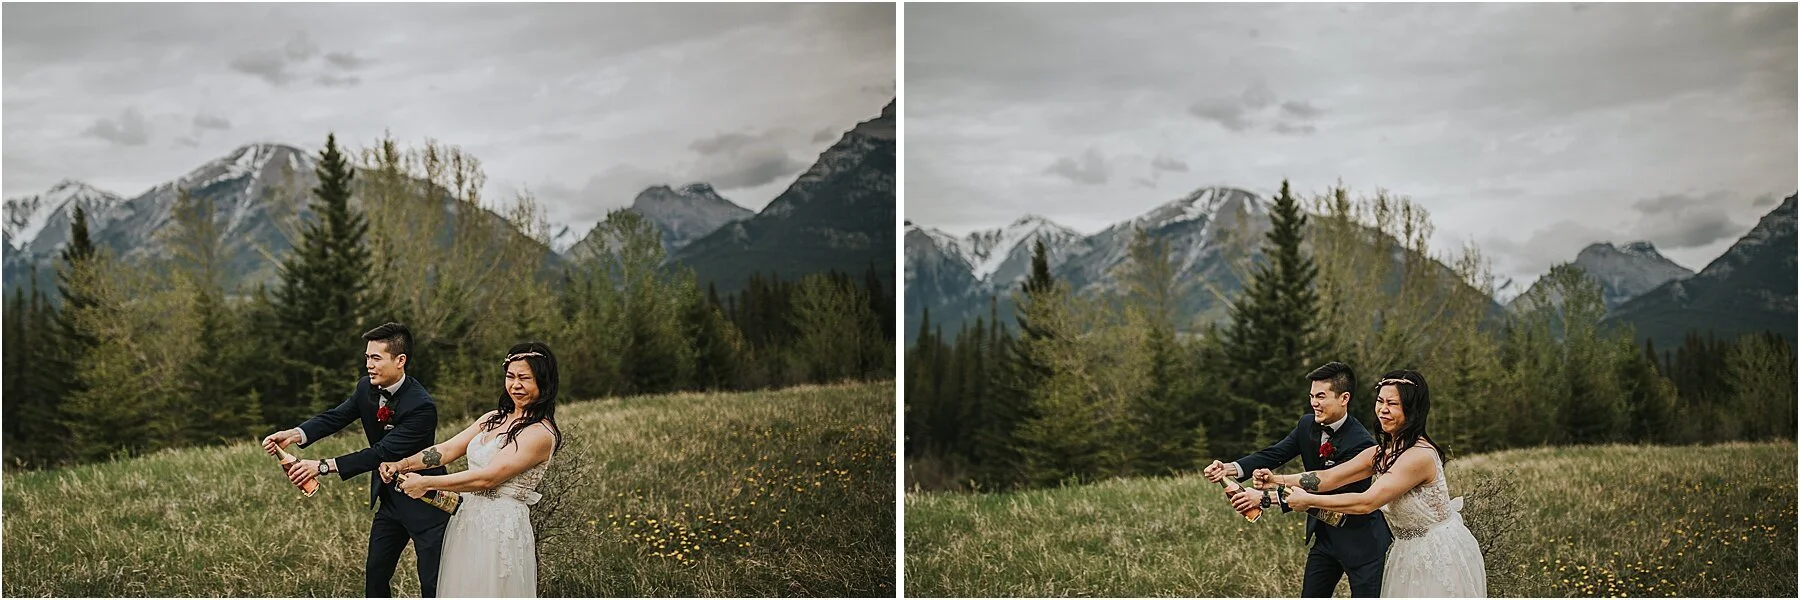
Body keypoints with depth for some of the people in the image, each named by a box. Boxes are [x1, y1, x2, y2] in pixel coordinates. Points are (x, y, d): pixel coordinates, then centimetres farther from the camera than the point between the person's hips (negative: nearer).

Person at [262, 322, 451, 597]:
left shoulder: (422, 406, -28)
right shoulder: (366, 388, -4)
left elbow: (382, 452, -30)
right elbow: (335, 417, -9)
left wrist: (323, 466, -35)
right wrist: (295, 435, -29)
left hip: (425, 502, -7)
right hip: (389, 499, 8)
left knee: (433, 585, -3)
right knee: (375, 573, 15)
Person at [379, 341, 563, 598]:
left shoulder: (541, 434, -14)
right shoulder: (494, 419, 12)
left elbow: (487, 478, -19)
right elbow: (448, 449, 7)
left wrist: (425, 483, -17)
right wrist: (403, 465, -9)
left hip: (500, 529, -8)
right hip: (466, 523, 8)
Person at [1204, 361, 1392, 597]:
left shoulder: (1361, 443, -26)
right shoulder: (1307, 425, -2)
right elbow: (1274, 454, -9)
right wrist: (1230, 469, -27)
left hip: (1361, 540, -7)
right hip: (1324, 534, 7)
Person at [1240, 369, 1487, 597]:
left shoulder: (1419, 455, -25)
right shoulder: (1381, 453, 3)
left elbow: (1366, 502, -28)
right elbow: (1329, 477, -1)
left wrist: (1308, 500, -24)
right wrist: (1278, 481, -12)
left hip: (1441, 556, -8)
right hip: (1409, 553, 8)